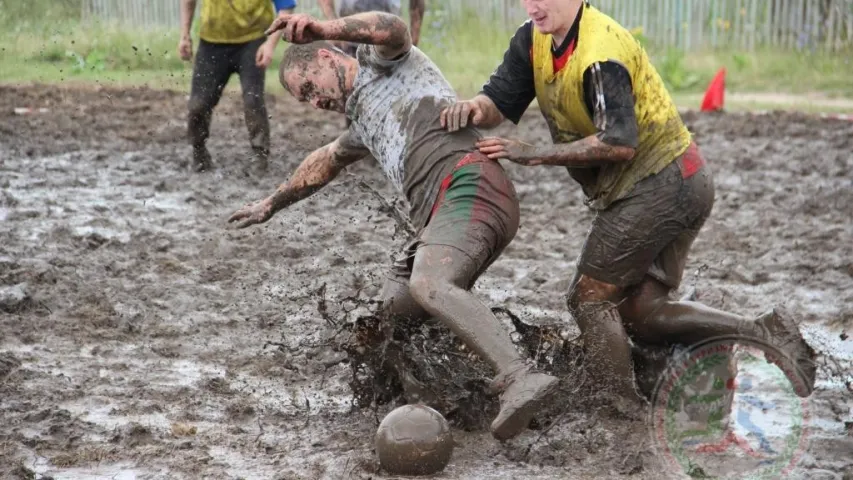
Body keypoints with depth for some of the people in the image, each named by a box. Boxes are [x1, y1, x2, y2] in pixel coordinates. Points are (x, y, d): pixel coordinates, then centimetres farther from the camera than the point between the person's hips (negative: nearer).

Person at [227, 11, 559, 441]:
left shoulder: (380, 63, 14)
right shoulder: (364, 120, 38)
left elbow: (391, 28, -11)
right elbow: (325, 162, 56)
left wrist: (318, 28, -23)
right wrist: (272, 204, 68)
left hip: (468, 184, -10)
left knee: (427, 286, -33)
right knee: (395, 311, 11)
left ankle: (522, 379, -46)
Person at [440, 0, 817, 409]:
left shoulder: (601, 53, -24)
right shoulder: (533, 40, 4)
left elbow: (619, 143, -30)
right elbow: (500, 100, 3)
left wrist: (533, 155, -26)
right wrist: (475, 108, -22)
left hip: (660, 183, -10)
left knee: (590, 296, -7)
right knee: (641, 314, 8)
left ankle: (624, 410, -6)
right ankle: (764, 333, 5)